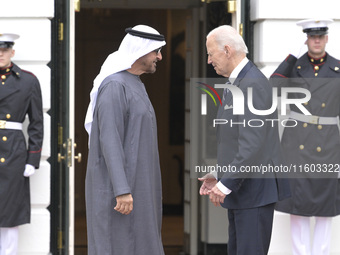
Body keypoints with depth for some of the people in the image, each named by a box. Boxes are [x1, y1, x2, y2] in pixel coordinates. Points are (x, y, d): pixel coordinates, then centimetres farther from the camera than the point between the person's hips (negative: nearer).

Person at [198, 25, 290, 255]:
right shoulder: (239, 83, 16)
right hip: (241, 189, 11)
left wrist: (226, 184, -22)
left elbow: (253, 144, -24)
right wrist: (220, 175, 14)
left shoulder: (253, 84, -18)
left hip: (256, 189, -11)